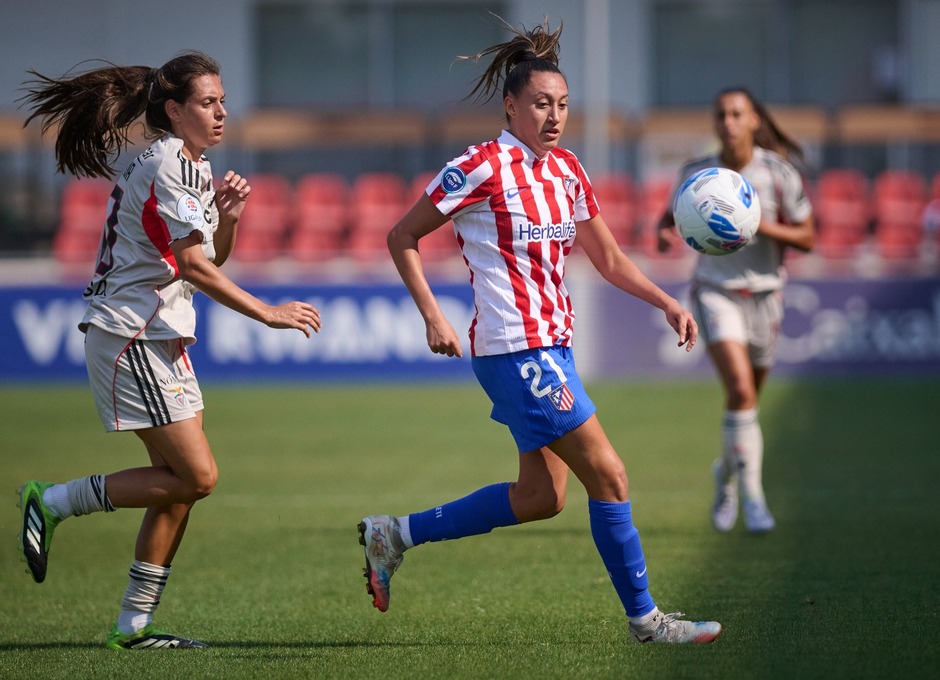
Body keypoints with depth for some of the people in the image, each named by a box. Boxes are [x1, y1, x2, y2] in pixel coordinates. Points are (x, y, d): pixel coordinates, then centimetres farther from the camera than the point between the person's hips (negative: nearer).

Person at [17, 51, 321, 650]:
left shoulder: (194, 167, 16)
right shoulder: (165, 167, -14)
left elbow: (210, 261, 21)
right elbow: (193, 266, -19)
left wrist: (227, 218, 1)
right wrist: (267, 313, -18)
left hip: (161, 340, 10)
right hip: (131, 337, -10)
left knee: (181, 485, 6)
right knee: (196, 476, -13)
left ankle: (135, 624, 10)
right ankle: (53, 501, -3)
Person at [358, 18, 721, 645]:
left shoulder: (566, 170, 10)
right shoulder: (483, 168, -12)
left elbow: (608, 258, 18)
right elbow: (403, 238, -6)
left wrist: (667, 303, 6)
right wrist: (433, 316, -14)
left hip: (552, 346, 9)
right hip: (515, 349, -9)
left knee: (541, 497, 11)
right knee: (608, 476, -9)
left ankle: (395, 534, 22)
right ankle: (645, 619, 2)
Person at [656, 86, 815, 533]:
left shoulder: (780, 173, -10)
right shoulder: (696, 173, -6)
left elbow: (808, 238, -5)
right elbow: (672, 213, 11)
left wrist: (763, 227, -23)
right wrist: (665, 233, -13)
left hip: (764, 293, 1)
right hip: (715, 291, -1)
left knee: (748, 397, 14)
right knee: (740, 391, -21)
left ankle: (727, 472, 43)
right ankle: (752, 497, -15)